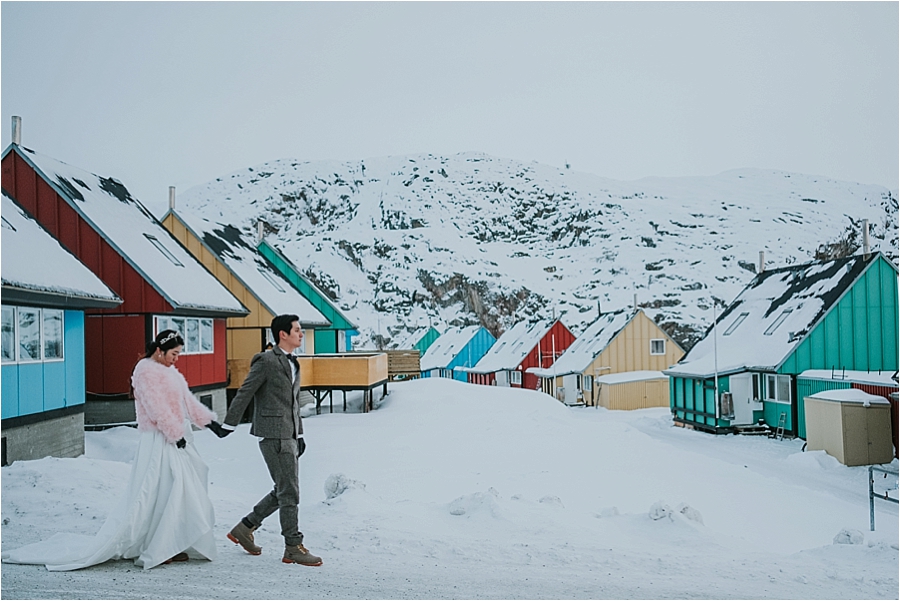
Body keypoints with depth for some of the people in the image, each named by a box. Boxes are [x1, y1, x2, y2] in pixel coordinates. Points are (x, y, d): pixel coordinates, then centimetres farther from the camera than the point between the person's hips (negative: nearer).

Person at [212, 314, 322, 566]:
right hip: (273, 435, -9)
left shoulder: (293, 364, 16)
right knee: (289, 492, -4)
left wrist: (299, 435, 18)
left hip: (288, 436, 9)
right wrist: (228, 426, -7)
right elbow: (244, 394, -9)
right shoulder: (266, 361, -11)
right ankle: (294, 547, 5)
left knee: (284, 491, 14)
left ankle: (244, 528, 26)